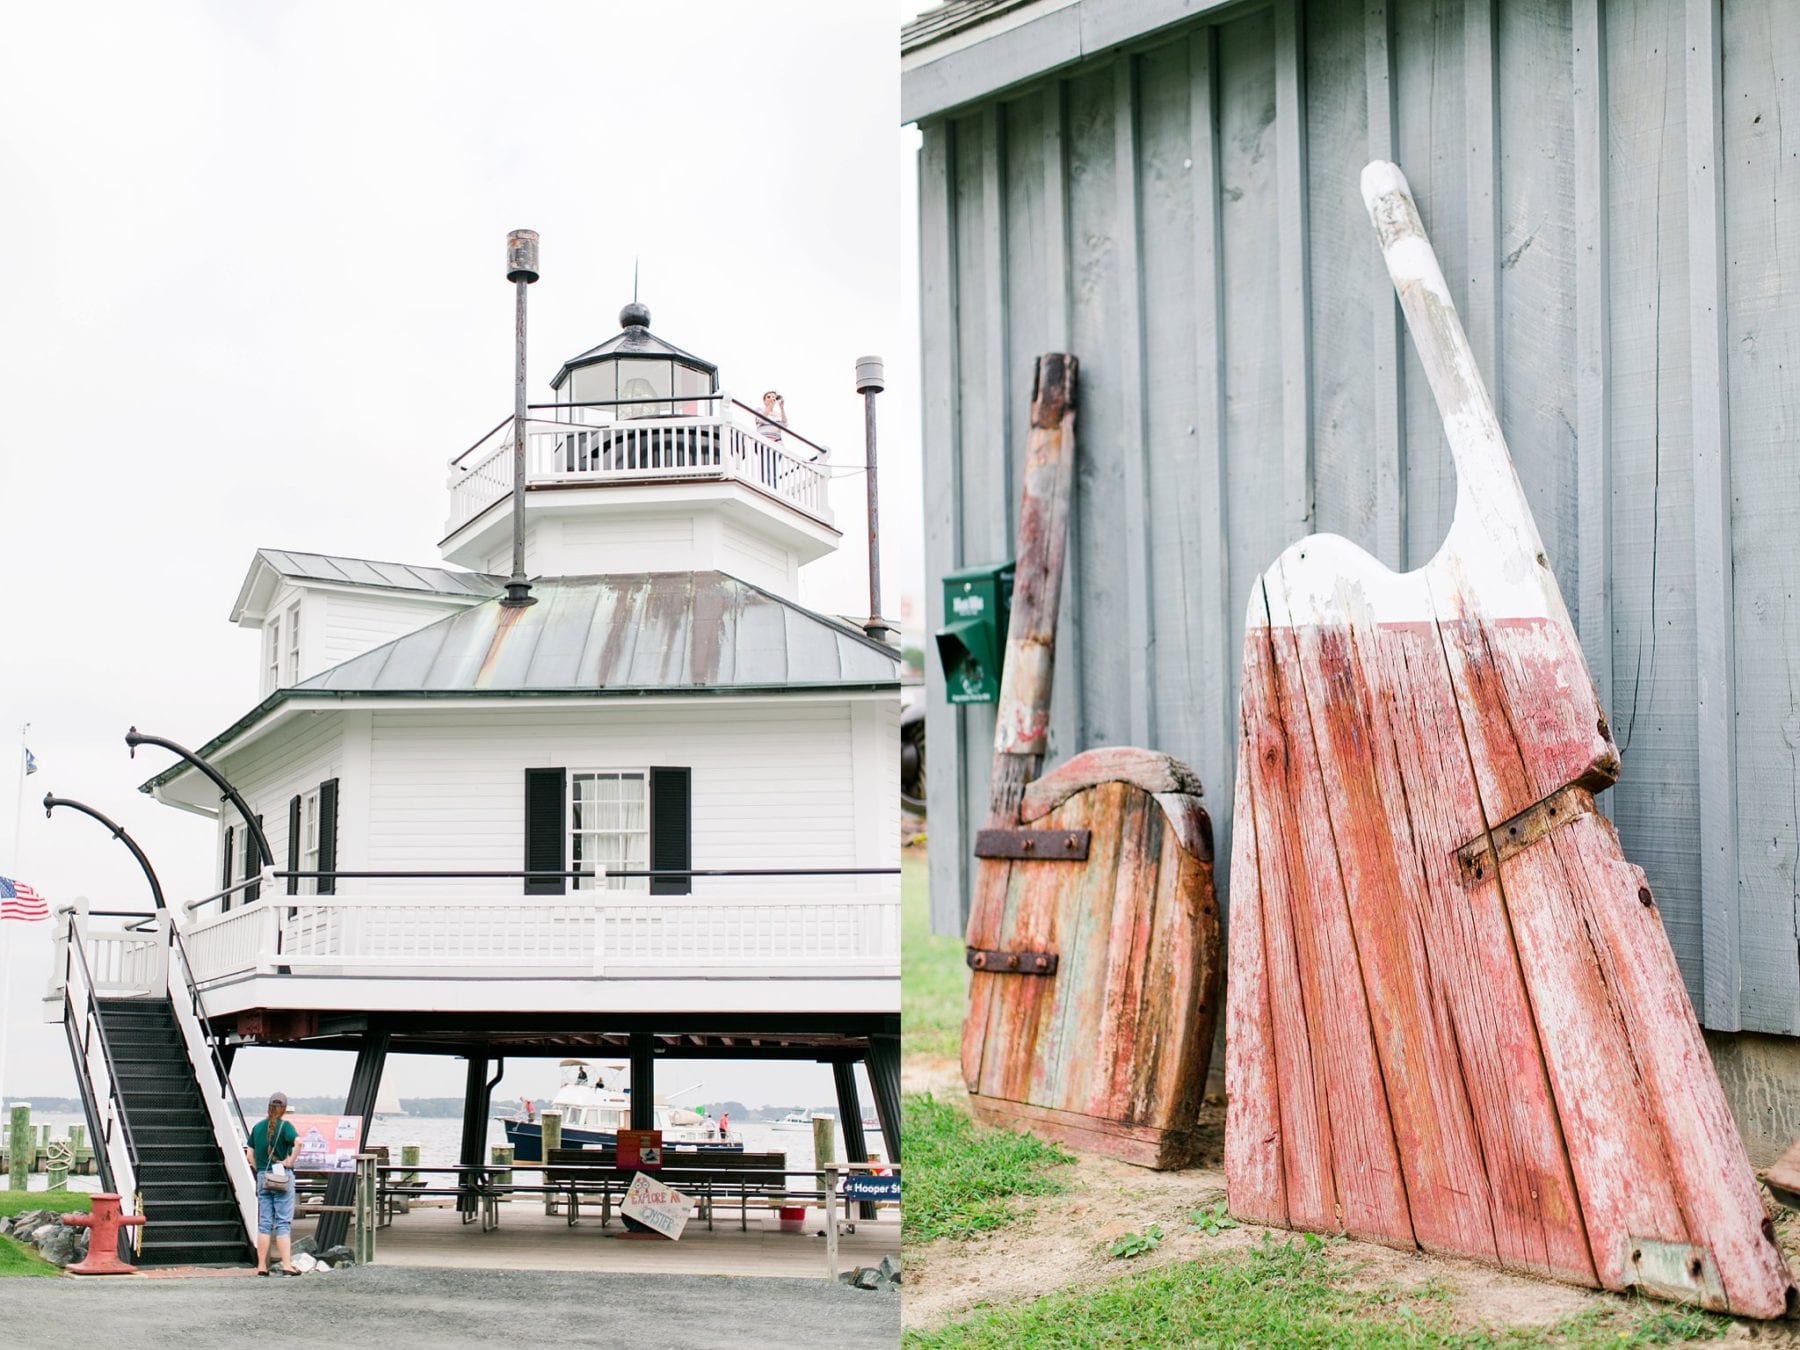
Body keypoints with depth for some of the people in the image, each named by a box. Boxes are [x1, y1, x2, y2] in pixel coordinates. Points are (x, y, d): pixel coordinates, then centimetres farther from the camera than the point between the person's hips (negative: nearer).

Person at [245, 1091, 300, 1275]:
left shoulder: (257, 1127, 7)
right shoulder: (284, 1125, -8)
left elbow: (249, 1153, 9)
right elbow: (298, 1142, -25)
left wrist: (259, 1169, 12)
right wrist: (290, 1161, -14)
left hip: (262, 1177, 4)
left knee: (264, 1223, 8)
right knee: (283, 1223, -2)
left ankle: (261, 1266, 8)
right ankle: (286, 1265, -5)